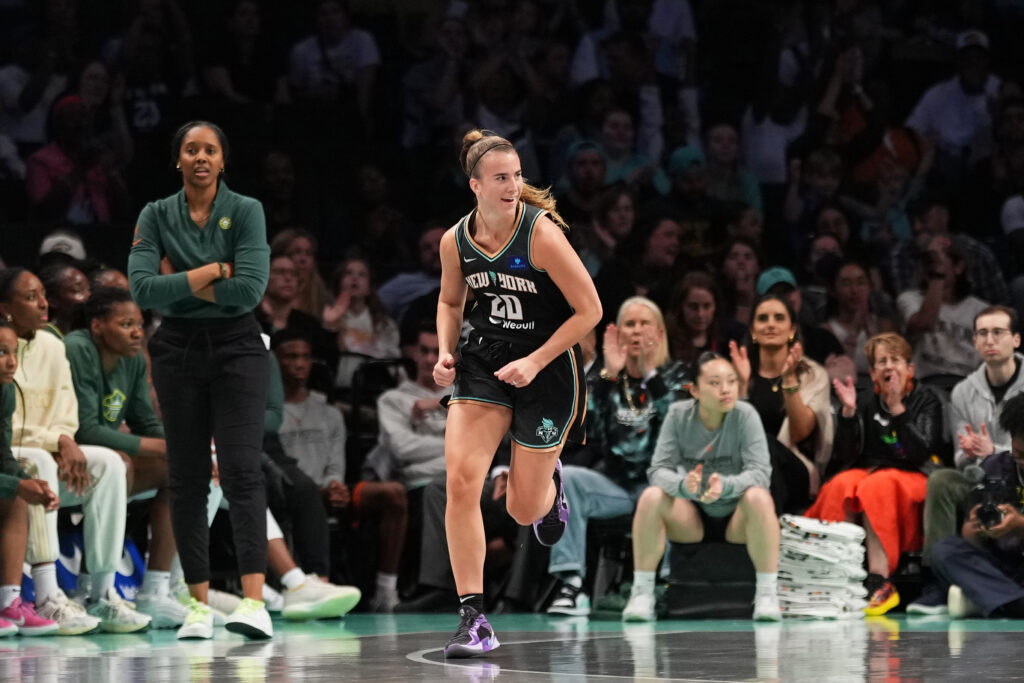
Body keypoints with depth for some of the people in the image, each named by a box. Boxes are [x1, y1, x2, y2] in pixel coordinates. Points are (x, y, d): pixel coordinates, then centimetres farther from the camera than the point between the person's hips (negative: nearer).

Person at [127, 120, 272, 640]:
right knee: (187, 476, 4)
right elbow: (142, 289, -11)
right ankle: (199, 605, 9)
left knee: (241, 470, -14)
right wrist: (213, 272, -14)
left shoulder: (246, 211, -3)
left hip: (237, 348, -3)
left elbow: (250, 289, -14)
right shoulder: (156, 216, 3)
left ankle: (254, 603, -23)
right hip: (178, 349, 3)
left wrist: (181, 283, -10)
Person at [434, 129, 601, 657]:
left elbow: (589, 310, -14)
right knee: (461, 479, -17)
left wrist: (535, 362, -20)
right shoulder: (455, 242, -5)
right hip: (484, 359, 3)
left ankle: (549, 482, 46)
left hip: (548, 367, -3)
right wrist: (445, 353, -2)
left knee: (523, 510, 5)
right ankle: (473, 619, -11)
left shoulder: (541, 235, -20)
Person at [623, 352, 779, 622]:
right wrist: (682, 484, -38)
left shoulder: (745, 415, -13)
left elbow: (760, 471, -22)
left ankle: (767, 595, -29)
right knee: (651, 496, -27)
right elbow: (659, 469, -14)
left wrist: (725, 486, -43)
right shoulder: (679, 414, -8)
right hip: (691, 519, 2)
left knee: (758, 496, -34)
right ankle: (642, 594, -21)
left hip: (737, 518, -2)